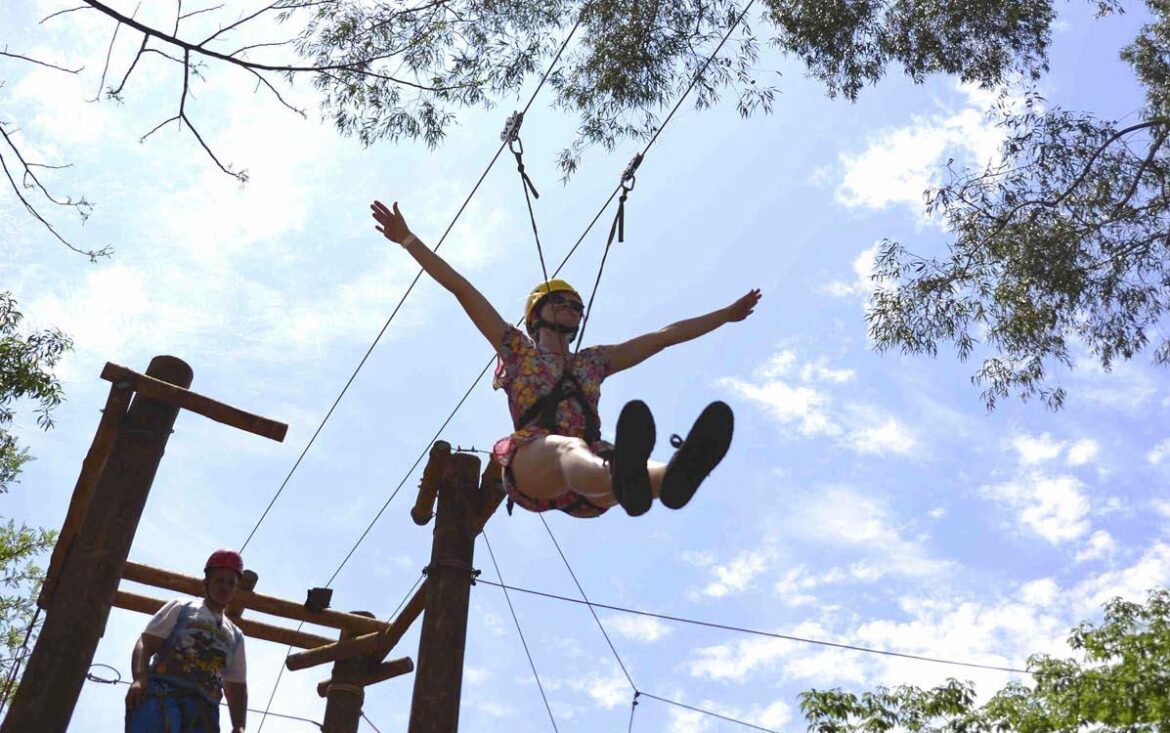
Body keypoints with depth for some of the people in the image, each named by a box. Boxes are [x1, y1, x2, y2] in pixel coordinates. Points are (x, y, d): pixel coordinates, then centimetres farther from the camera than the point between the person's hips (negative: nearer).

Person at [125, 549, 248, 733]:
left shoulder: (235, 636, 28)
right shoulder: (180, 608, 18)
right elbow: (145, 643, 6)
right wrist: (139, 677, -15)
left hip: (203, 709, 4)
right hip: (161, 694, -4)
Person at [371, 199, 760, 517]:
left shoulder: (593, 361, 33)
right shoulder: (517, 349, 25)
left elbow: (664, 335, 36)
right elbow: (462, 289, 18)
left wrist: (727, 314, 40)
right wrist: (407, 239, 14)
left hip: (582, 491, 3)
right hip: (530, 463, -3)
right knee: (569, 447, -40)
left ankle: (671, 478, -73)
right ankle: (624, 478, -78)